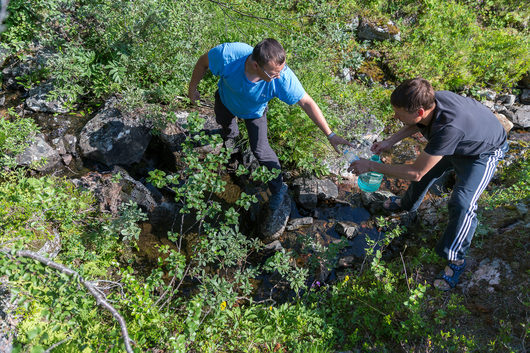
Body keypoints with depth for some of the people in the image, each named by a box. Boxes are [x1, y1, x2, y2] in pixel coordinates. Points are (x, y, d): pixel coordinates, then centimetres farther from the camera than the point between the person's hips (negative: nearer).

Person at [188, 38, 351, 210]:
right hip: (225, 99, 2)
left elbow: (307, 103, -33)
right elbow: (203, 62, -24)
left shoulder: (283, 78, -44)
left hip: (255, 113, -2)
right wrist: (192, 89, -9)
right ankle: (230, 135, 73)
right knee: (223, 121, 33)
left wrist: (330, 135, -30)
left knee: (260, 150, -5)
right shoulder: (228, 54, -45)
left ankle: (278, 189, 20)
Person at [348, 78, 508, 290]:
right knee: (427, 170, 18)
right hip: (457, 143, 7)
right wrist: (391, 141, -13)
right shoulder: (430, 100, -28)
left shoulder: (448, 129, -48)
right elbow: (418, 124, 0)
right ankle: (407, 204, 49)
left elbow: (415, 173, -38)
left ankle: (456, 259, 4)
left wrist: (371, 166, -33)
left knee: (462, 203, -17)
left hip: (483, 152, -7)